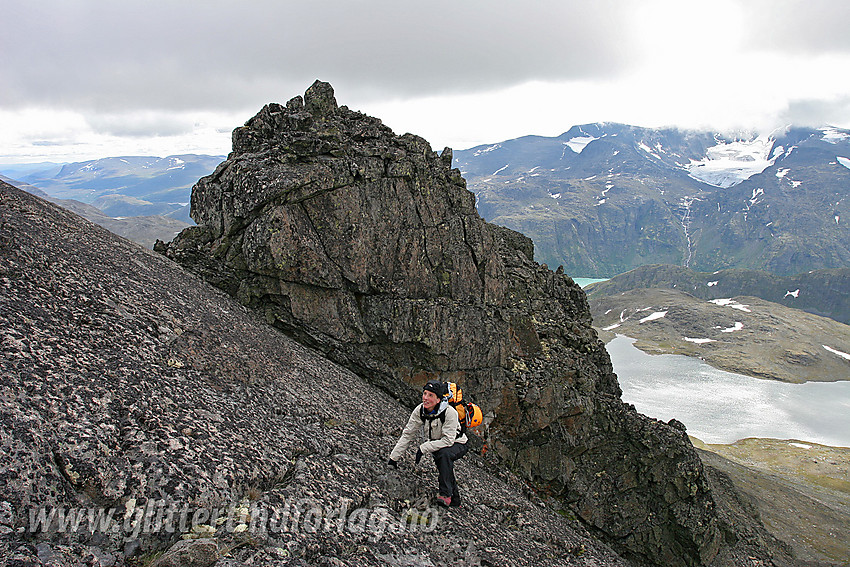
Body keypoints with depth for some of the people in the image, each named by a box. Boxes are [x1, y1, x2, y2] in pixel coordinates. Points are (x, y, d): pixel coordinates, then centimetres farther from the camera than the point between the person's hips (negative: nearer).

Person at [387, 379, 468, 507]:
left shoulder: (450, 412, -28)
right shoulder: (419, 410, -13)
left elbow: (448, 440, -31)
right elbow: (408, 435, -8)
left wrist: (423, 448, -34)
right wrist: (394, 457, -10)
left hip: (457, 445, -5)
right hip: (436, 444, 5)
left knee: (444, 453, -33)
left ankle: (446, 494, -25)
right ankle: (455, 499, 0)